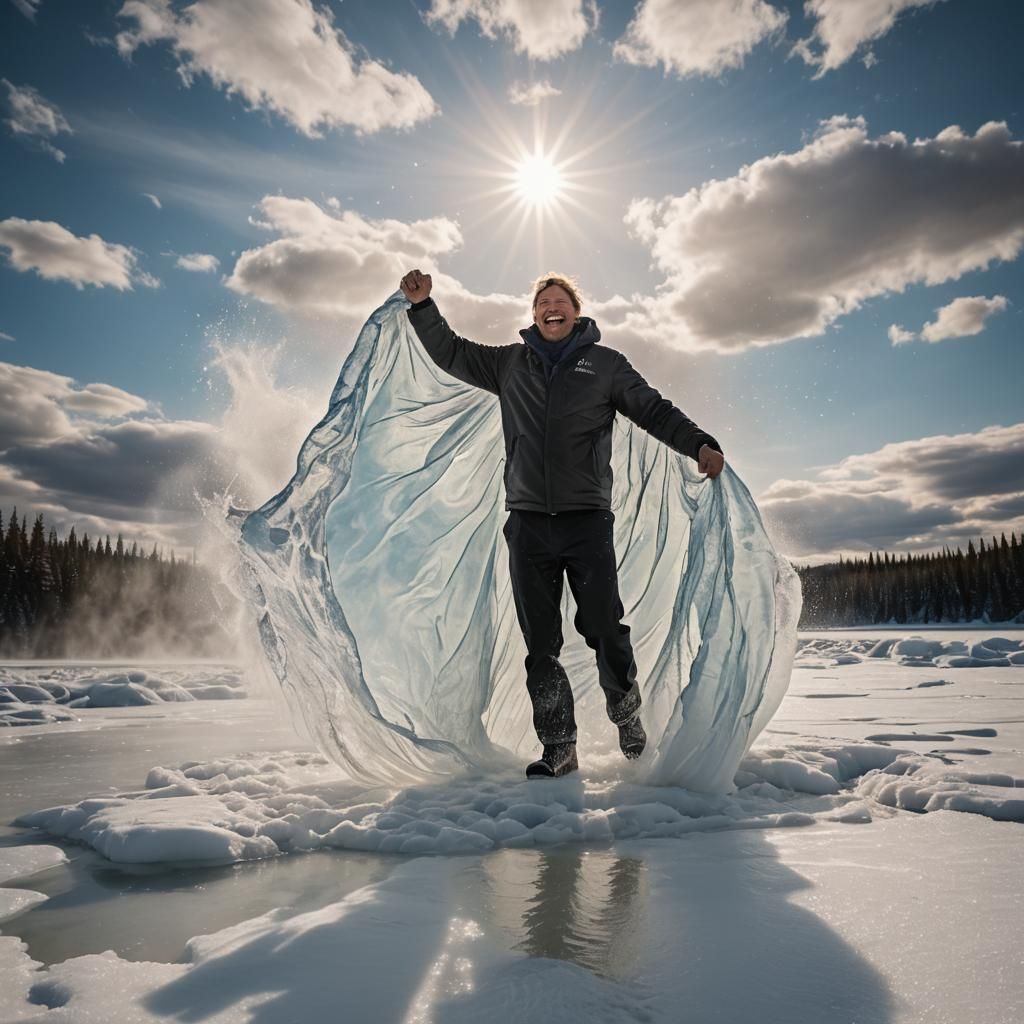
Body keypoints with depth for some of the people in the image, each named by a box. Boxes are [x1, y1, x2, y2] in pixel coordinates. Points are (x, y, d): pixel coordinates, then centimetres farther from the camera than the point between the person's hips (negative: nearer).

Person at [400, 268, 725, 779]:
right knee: (540, 644, 3)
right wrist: (423, 306, 12)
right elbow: (450, 353, 24)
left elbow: (654, 410, 6)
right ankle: (558, 748, 12)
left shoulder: (605, 363, 10)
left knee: (606, 630, -3)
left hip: (587, 519, -2)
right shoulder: (509, 362, 16)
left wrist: (700, 444, -8)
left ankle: (627, 718, 23)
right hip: (527, 521, 2)